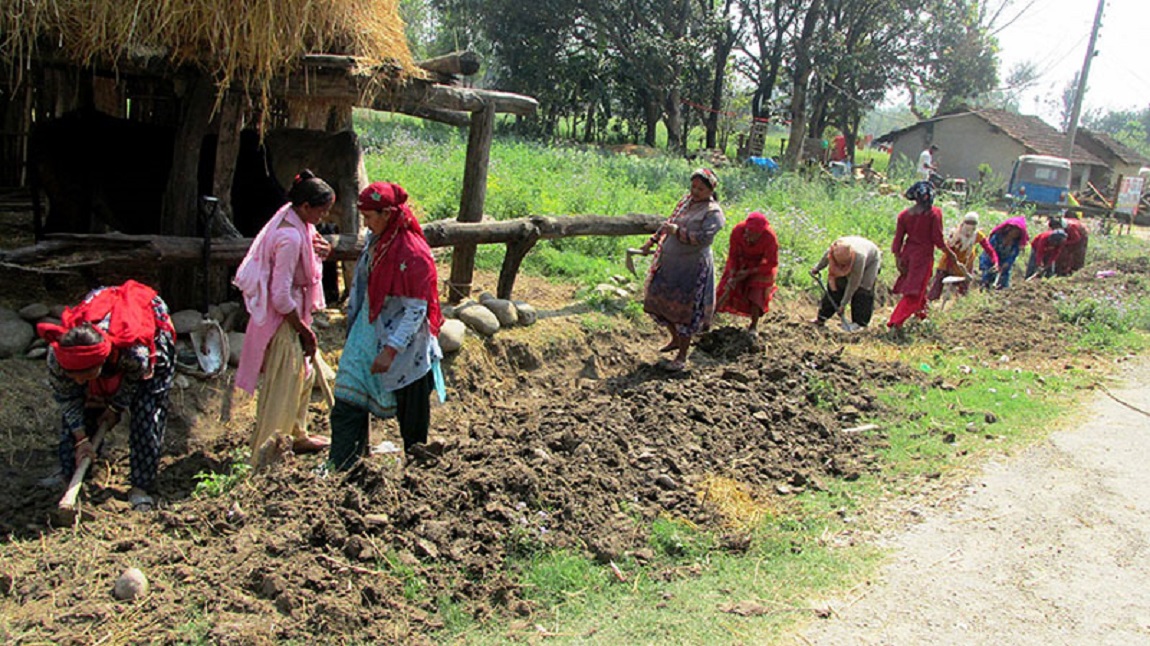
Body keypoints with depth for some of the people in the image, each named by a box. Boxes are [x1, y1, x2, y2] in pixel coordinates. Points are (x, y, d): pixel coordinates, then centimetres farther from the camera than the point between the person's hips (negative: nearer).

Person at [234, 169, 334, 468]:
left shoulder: (294, 219, 2)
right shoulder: (290, 237, -27)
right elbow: (281, 297, -26)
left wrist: (320, 251, -6)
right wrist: (304, 330, -14)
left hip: (292, 313, 10)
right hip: (282, 319, -10)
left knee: (305, 372, 23)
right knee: (283, 386, 0)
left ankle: (297, 435, 41)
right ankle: (264, 457, 12)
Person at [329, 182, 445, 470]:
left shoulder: (413, 254, -21)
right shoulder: (375, 241, 3)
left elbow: (416, 311, -21)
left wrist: (390, 350, -26)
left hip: (403, 345, -7)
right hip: (369, 336, 7)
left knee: (410, 414, 10)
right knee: (347, 403, 4)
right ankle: (339, 469, 14)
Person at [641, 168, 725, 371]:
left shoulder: (713, 212, -13)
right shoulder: (686, 200, 9)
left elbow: (703, 238, -25)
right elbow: (670, 221, 22)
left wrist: (676, 231, -25)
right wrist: (654, 240, 21)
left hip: (692, 268, -8)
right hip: (669, 263, 8)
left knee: (684, 309, 0)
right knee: (658, 302, 16)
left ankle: (682, 357, 14)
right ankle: (676, 339, 39)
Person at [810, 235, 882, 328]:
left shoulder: (859, 258, -46)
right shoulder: (833, 249, -35)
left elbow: (853, 285, -37)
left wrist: (843, 304, -31)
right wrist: (817, 268, 10)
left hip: (870, 260, -5)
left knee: (862, 290, -20)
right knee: (836, 284, -7)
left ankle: (860, 322, -11)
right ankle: (821, 318, -2)